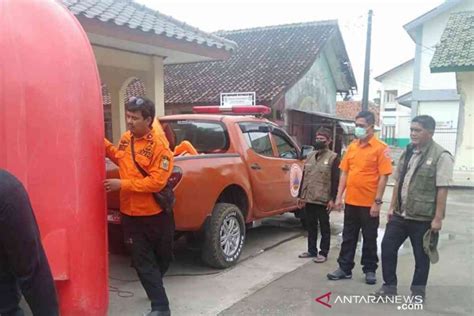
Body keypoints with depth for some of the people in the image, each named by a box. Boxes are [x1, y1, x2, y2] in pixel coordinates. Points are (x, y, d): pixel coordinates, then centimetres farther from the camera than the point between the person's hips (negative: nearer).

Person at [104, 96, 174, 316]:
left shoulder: (159, 144, -18)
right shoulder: (126, 139, 2)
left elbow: (157, 181, -24)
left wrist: (122, 184, -25)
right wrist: (103, 143, 10)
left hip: (155, 214, -4)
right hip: (130, 213, 5)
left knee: (163, 257, 17)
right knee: (142, 260, 5)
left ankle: (154, 287, 46)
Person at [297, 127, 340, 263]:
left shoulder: (333, 157, -5)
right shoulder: (310, 156, 14)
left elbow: (335, 180, -9)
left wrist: (332, 199, -14)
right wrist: (301, 195, 13)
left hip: (323, 200, -6)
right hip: (309, 199, 6)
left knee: (324, 227, 5)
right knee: (310, 226, 14)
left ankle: (323, 253, 14)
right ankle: (311, 250, 25)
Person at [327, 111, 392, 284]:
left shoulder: (381, 148, -9)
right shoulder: (352, 146, 8)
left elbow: (383, 176, -12)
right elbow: (344, 172, 10)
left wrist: (377, 201, -15)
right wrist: (339, 196, 5)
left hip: (369, 203, -5)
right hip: (351, 201, 5)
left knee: (369, 238, 9)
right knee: (348, 236, 13)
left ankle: (370, 270, 24)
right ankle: (345, 268, 23)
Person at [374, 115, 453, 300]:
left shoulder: (441, 156, -12)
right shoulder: (407, 153, 9)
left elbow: (442, 190, -15)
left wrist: (438, 218, -16)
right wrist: (392, 207, 12)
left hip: (422, 217, -6)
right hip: (400, 214, 7)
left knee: (421, 255, 8)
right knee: (387, 247, 9)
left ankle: (418, 291, 25)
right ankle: (389, 285, 24)